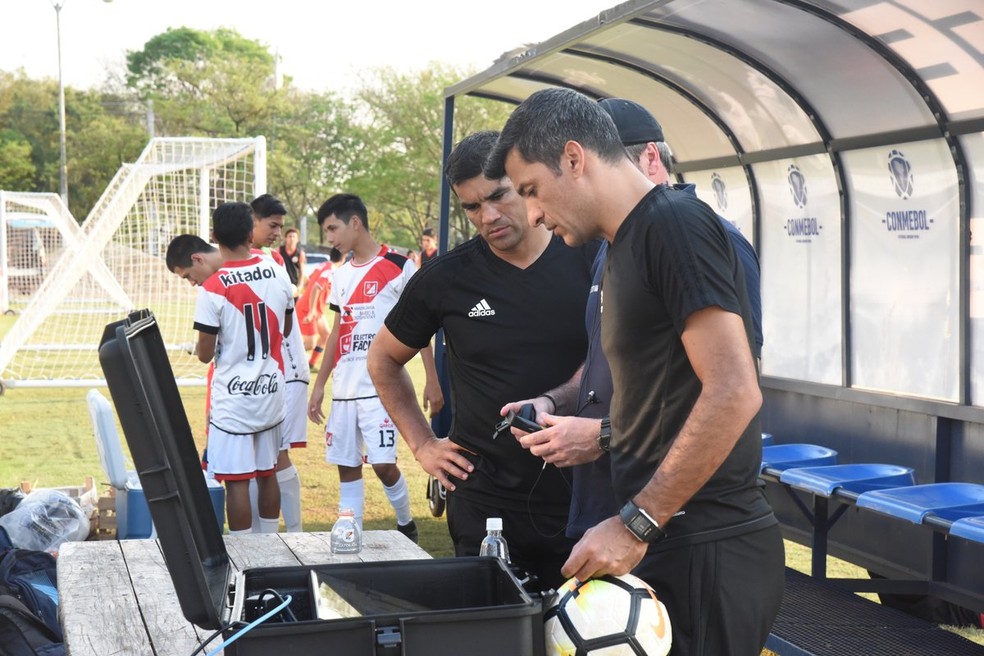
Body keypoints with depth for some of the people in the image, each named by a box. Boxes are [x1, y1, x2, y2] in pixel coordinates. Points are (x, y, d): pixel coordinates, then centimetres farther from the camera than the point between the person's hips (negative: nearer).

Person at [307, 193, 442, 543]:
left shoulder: (399, 266, -6)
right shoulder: (341, 274, 14)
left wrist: (432, 380, -7)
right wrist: (319, 385, 16)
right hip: (344, 389, 6)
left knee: (383, 464, -10)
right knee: (347, 466, 6)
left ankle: (406, 524, 14)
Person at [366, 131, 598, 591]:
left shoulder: (591, 263, -2)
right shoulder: (446, 279, -1)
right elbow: (383, 361, 13)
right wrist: (422, 443, 7)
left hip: (584, 496, 0)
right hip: (485, 499, 0)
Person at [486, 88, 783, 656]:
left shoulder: (675, 223, -13)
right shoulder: (627, 245, 16)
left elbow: (733, 392, -22)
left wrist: (636, 525, -19)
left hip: (706, 554, -9)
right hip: (665, 543, 9)